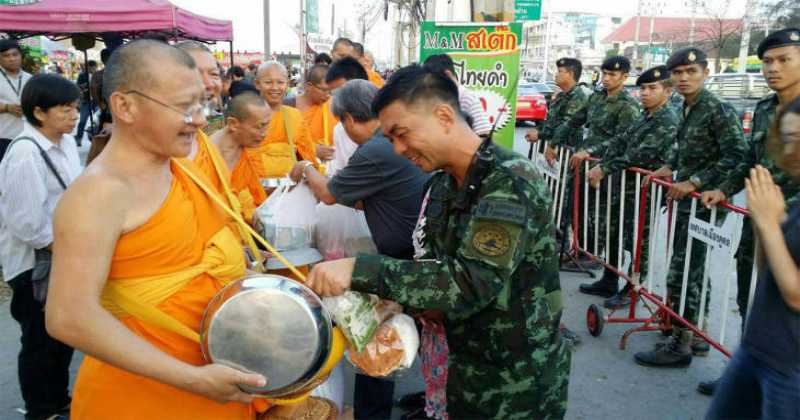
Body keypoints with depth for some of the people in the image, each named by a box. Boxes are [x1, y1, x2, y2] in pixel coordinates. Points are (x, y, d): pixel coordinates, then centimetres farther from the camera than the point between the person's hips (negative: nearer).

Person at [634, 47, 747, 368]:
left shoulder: (718, 110, -14)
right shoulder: (686, 109, 11)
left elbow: (737, 156, -20)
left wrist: (695, 182, -22)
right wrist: (669, 166, 9)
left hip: (704, 205, -9)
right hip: (686, 201, 9)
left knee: (680, 276, -5)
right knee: (694, 272, 17)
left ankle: (680, 346, 7)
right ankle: (697, 336, 30)